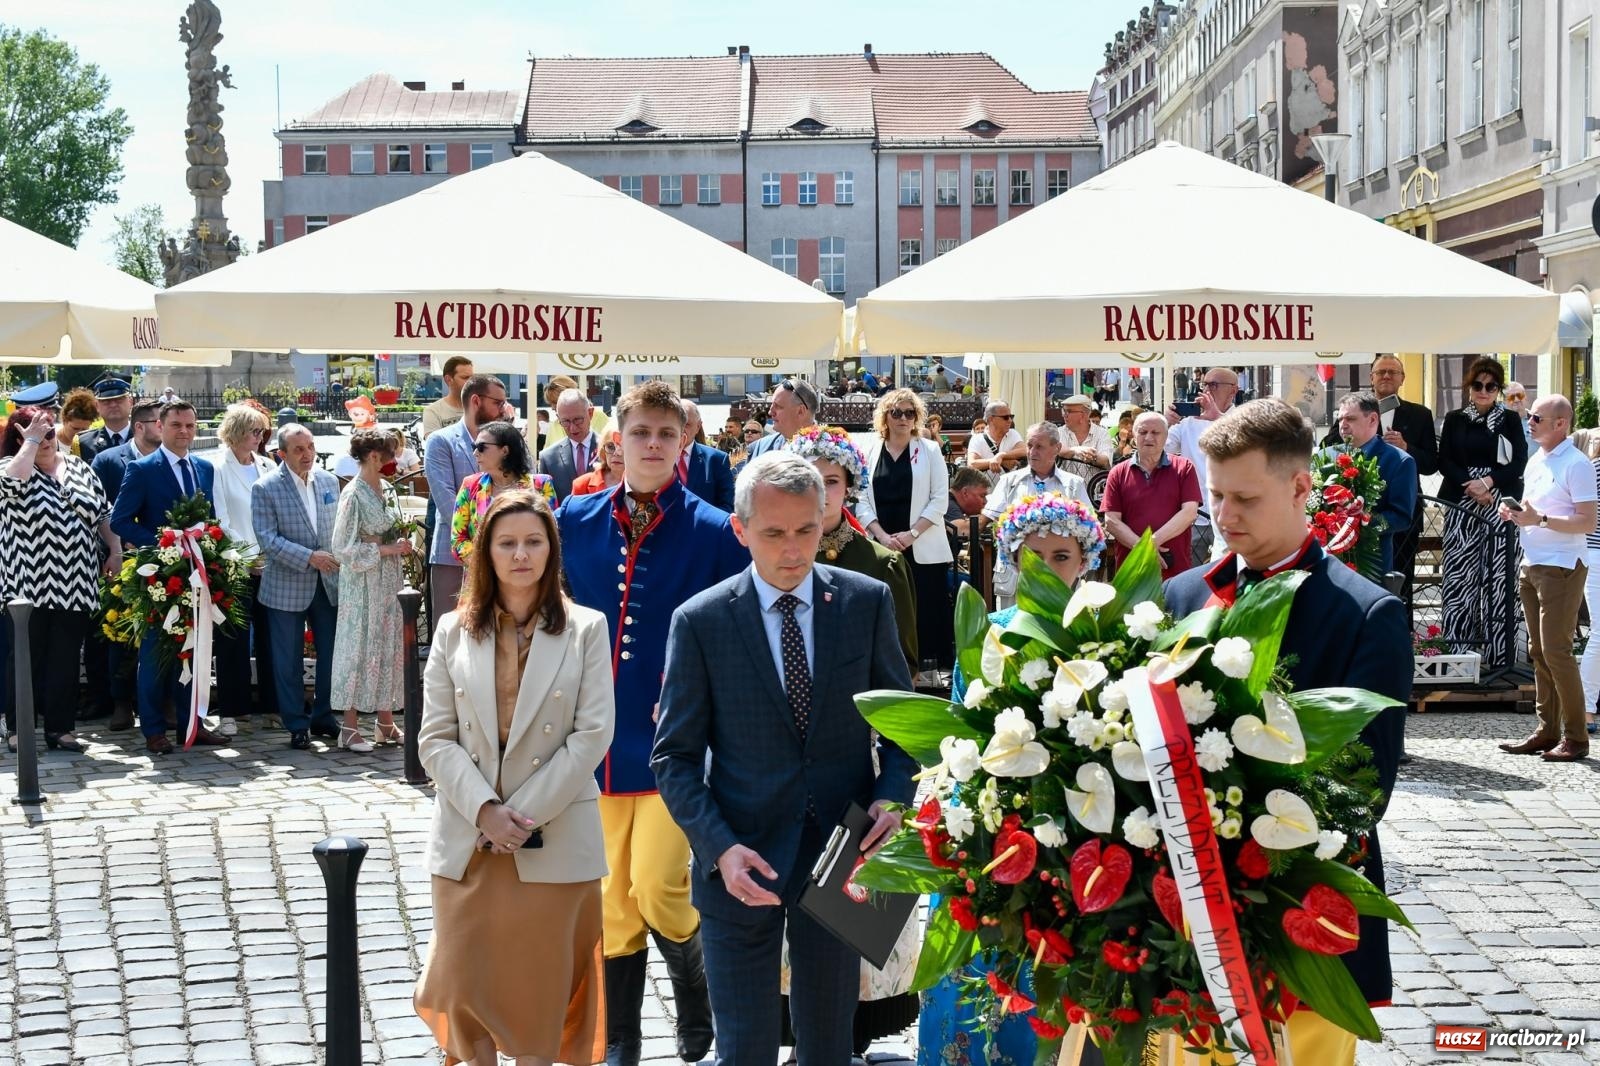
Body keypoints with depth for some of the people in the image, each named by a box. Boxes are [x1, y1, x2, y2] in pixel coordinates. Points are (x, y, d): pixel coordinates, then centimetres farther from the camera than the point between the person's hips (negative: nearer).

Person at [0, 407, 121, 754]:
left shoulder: (79, 467, 12)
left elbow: (104, 514, 14)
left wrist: (115, 551, 5)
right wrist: (31, 442, -16)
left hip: (75, 585, 4)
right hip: (29, 584, -4)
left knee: (66, 659, 7)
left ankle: (60, 726, 14)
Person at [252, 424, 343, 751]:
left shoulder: (329, 481, 6)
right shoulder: (266, 488, -8)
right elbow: (267, 539, -13)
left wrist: (339, 562, 6)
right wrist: (309, 558, -21)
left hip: (329, 584, 4)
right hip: (287, 587, -4)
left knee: (331, 655, 7)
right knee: (289, 661, 4)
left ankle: (323, 717, 22)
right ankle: (297, 725, 14)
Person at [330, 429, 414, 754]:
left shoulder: (388, 490, 8)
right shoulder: (353, 495, -14)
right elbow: (343, 548, -15)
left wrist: (402, 545, 3)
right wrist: (385, 550, -17)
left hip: (390, 581, 7)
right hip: (362, 584, -7)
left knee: (390, 645, 9)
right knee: (360, 647, -2)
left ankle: (386, 721, 17)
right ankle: (350, 726, 4)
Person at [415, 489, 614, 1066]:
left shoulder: (585, 630, 1)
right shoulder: (454, 631, 6)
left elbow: (593, 734, -6)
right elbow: (435, 739, 2)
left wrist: (525, 814, -12)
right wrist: (485, 810, -13)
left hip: (554, 840, -2)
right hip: (468, 839, 2)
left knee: (541, 982, 6)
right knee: (467, 981, 5)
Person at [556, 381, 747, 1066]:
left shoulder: (713, 533, -6)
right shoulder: (575, 520, 3)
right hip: (597, 741, 3)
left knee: (657, 888, -9)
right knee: (612, 899, 10)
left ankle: (697, 1007, 20)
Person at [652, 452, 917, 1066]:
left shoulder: (867, 602, -2)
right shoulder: (700, 622, -7)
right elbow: (675, 757, -4)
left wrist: (893, 796, -9)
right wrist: (720, 848, -17)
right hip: (742, 863, -1)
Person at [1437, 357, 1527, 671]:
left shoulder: (1510, 419, 9)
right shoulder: (1454, 420, 11)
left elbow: (1520, 462, 1)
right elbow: (1444, 462, 4)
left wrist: (1488, 482, -14)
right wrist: (1471, 486, -12)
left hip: (1501, 506, -1)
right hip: (1462, 507, 1)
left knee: (1498, 578, -4)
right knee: (1460, 575, -4)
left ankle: (1498, 655, -1)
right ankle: (1456, 653, 0)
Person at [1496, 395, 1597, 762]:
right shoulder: (1535, 461, 15)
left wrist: (1539, 519, -24)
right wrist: (1516, 514, 4)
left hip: (1561, 567, -9)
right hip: (1531, 566, 9)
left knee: (1556, 650, -11)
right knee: (1538, 651, 9)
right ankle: (1547, 731, 14)